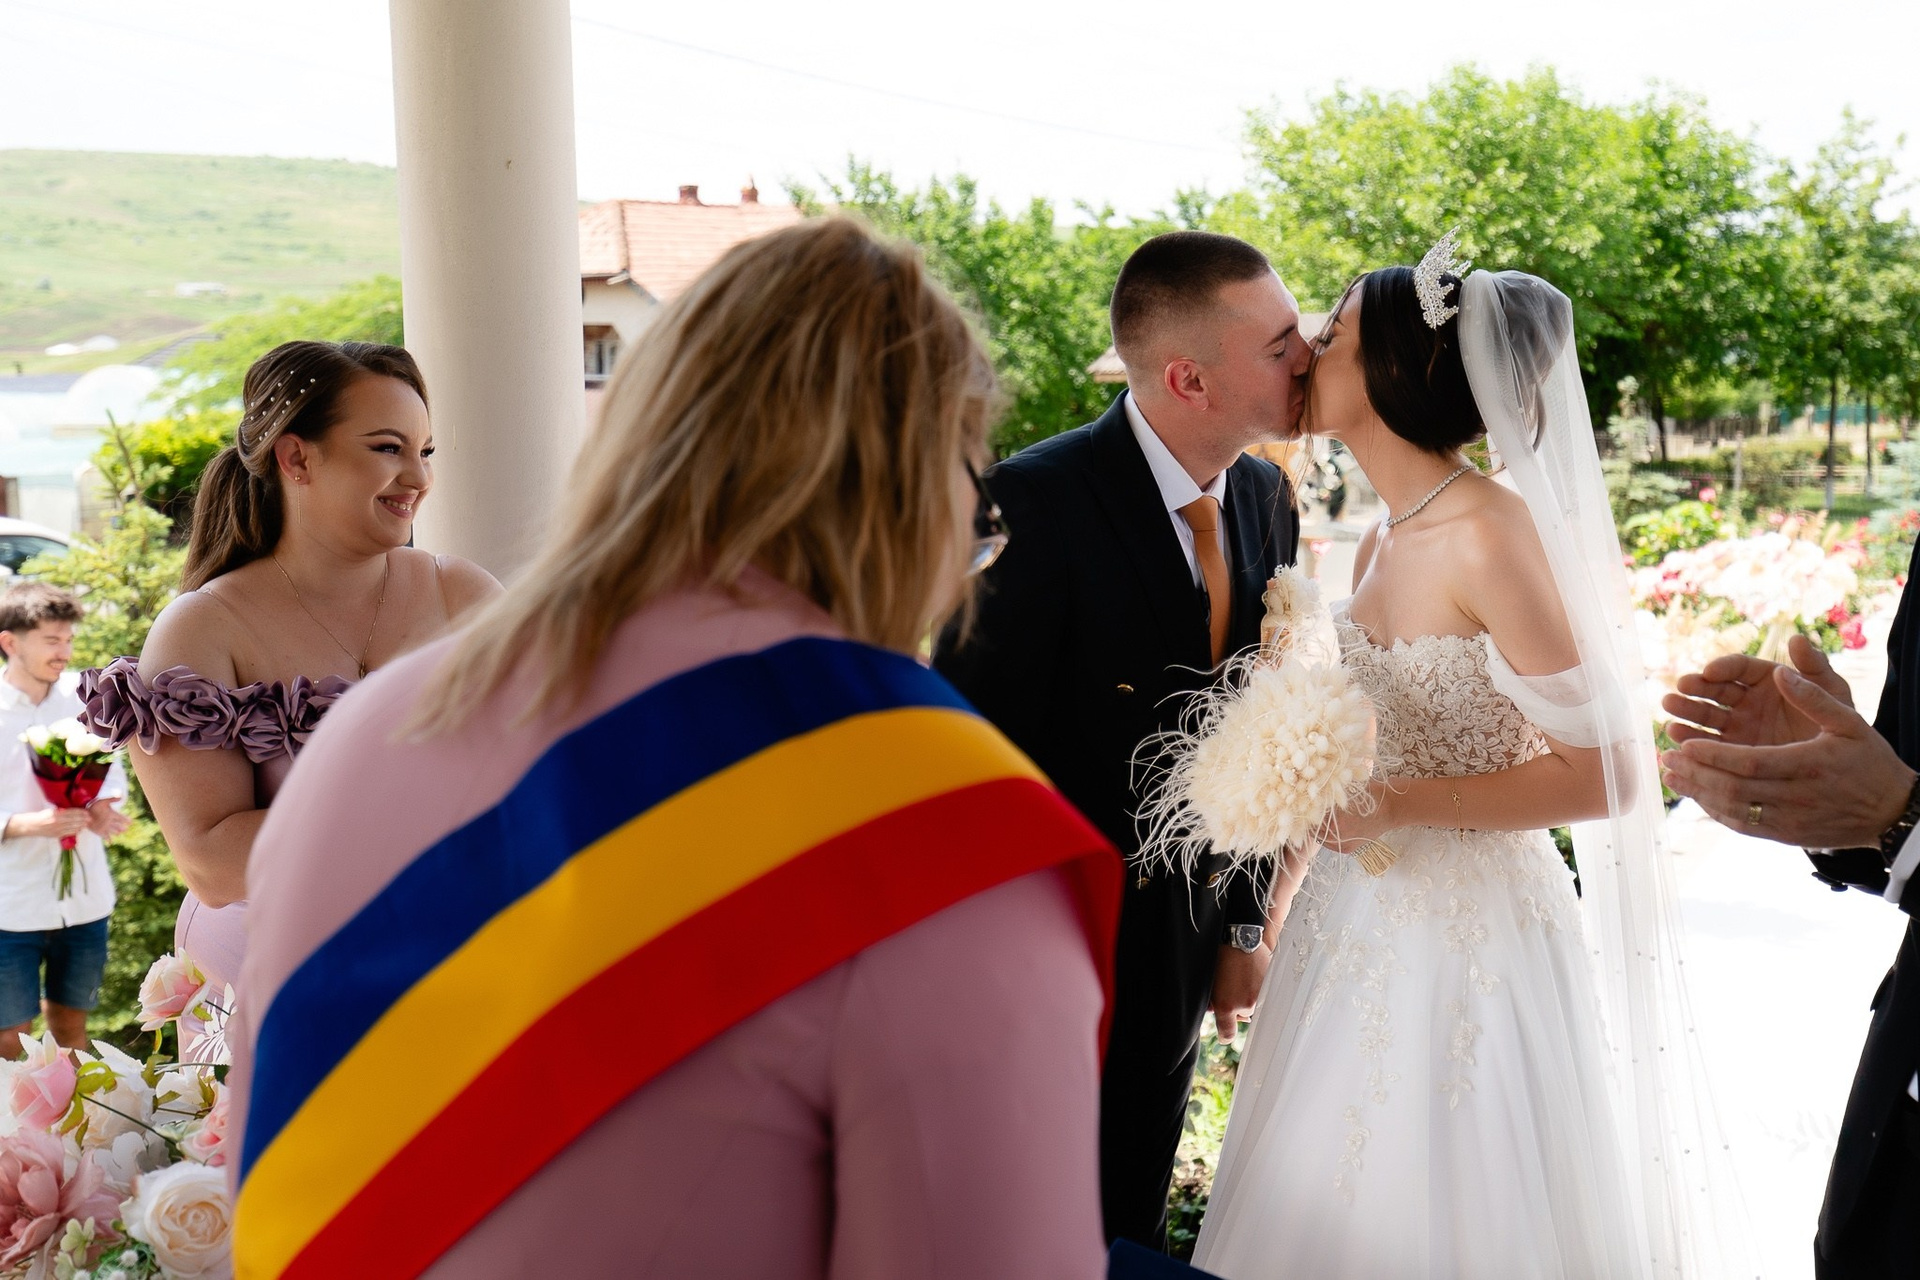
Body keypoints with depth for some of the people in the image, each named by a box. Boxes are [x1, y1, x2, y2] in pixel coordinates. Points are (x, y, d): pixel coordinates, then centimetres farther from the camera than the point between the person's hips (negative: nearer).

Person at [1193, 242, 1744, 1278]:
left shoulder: (1495, 535, -18)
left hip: (1468, 935, -7)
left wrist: (1398, 804, -23)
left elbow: (1603, 774, -17)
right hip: (1355, 933, 7)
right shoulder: (1379, 543, 6)